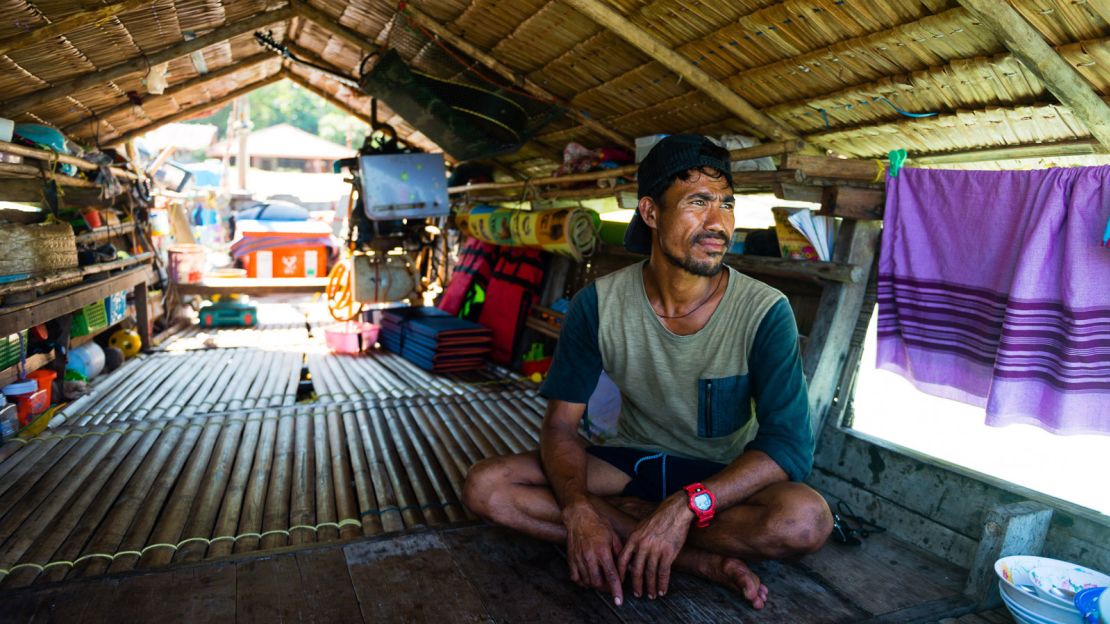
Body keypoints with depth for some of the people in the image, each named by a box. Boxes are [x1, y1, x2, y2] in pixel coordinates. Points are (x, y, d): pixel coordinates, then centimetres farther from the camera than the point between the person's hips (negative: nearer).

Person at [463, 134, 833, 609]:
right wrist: (578, 509, -31)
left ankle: (621, 517, -17)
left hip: (723, 477, -2)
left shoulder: (765, 313, -18)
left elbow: (789, 445, -23)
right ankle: (703, 559, -19)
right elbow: (560, 424, -11)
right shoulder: (598, 304, -13)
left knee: (806, 518, -35)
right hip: (632, 461, 3)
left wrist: (687, 504, -38)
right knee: (484, 485, -20)